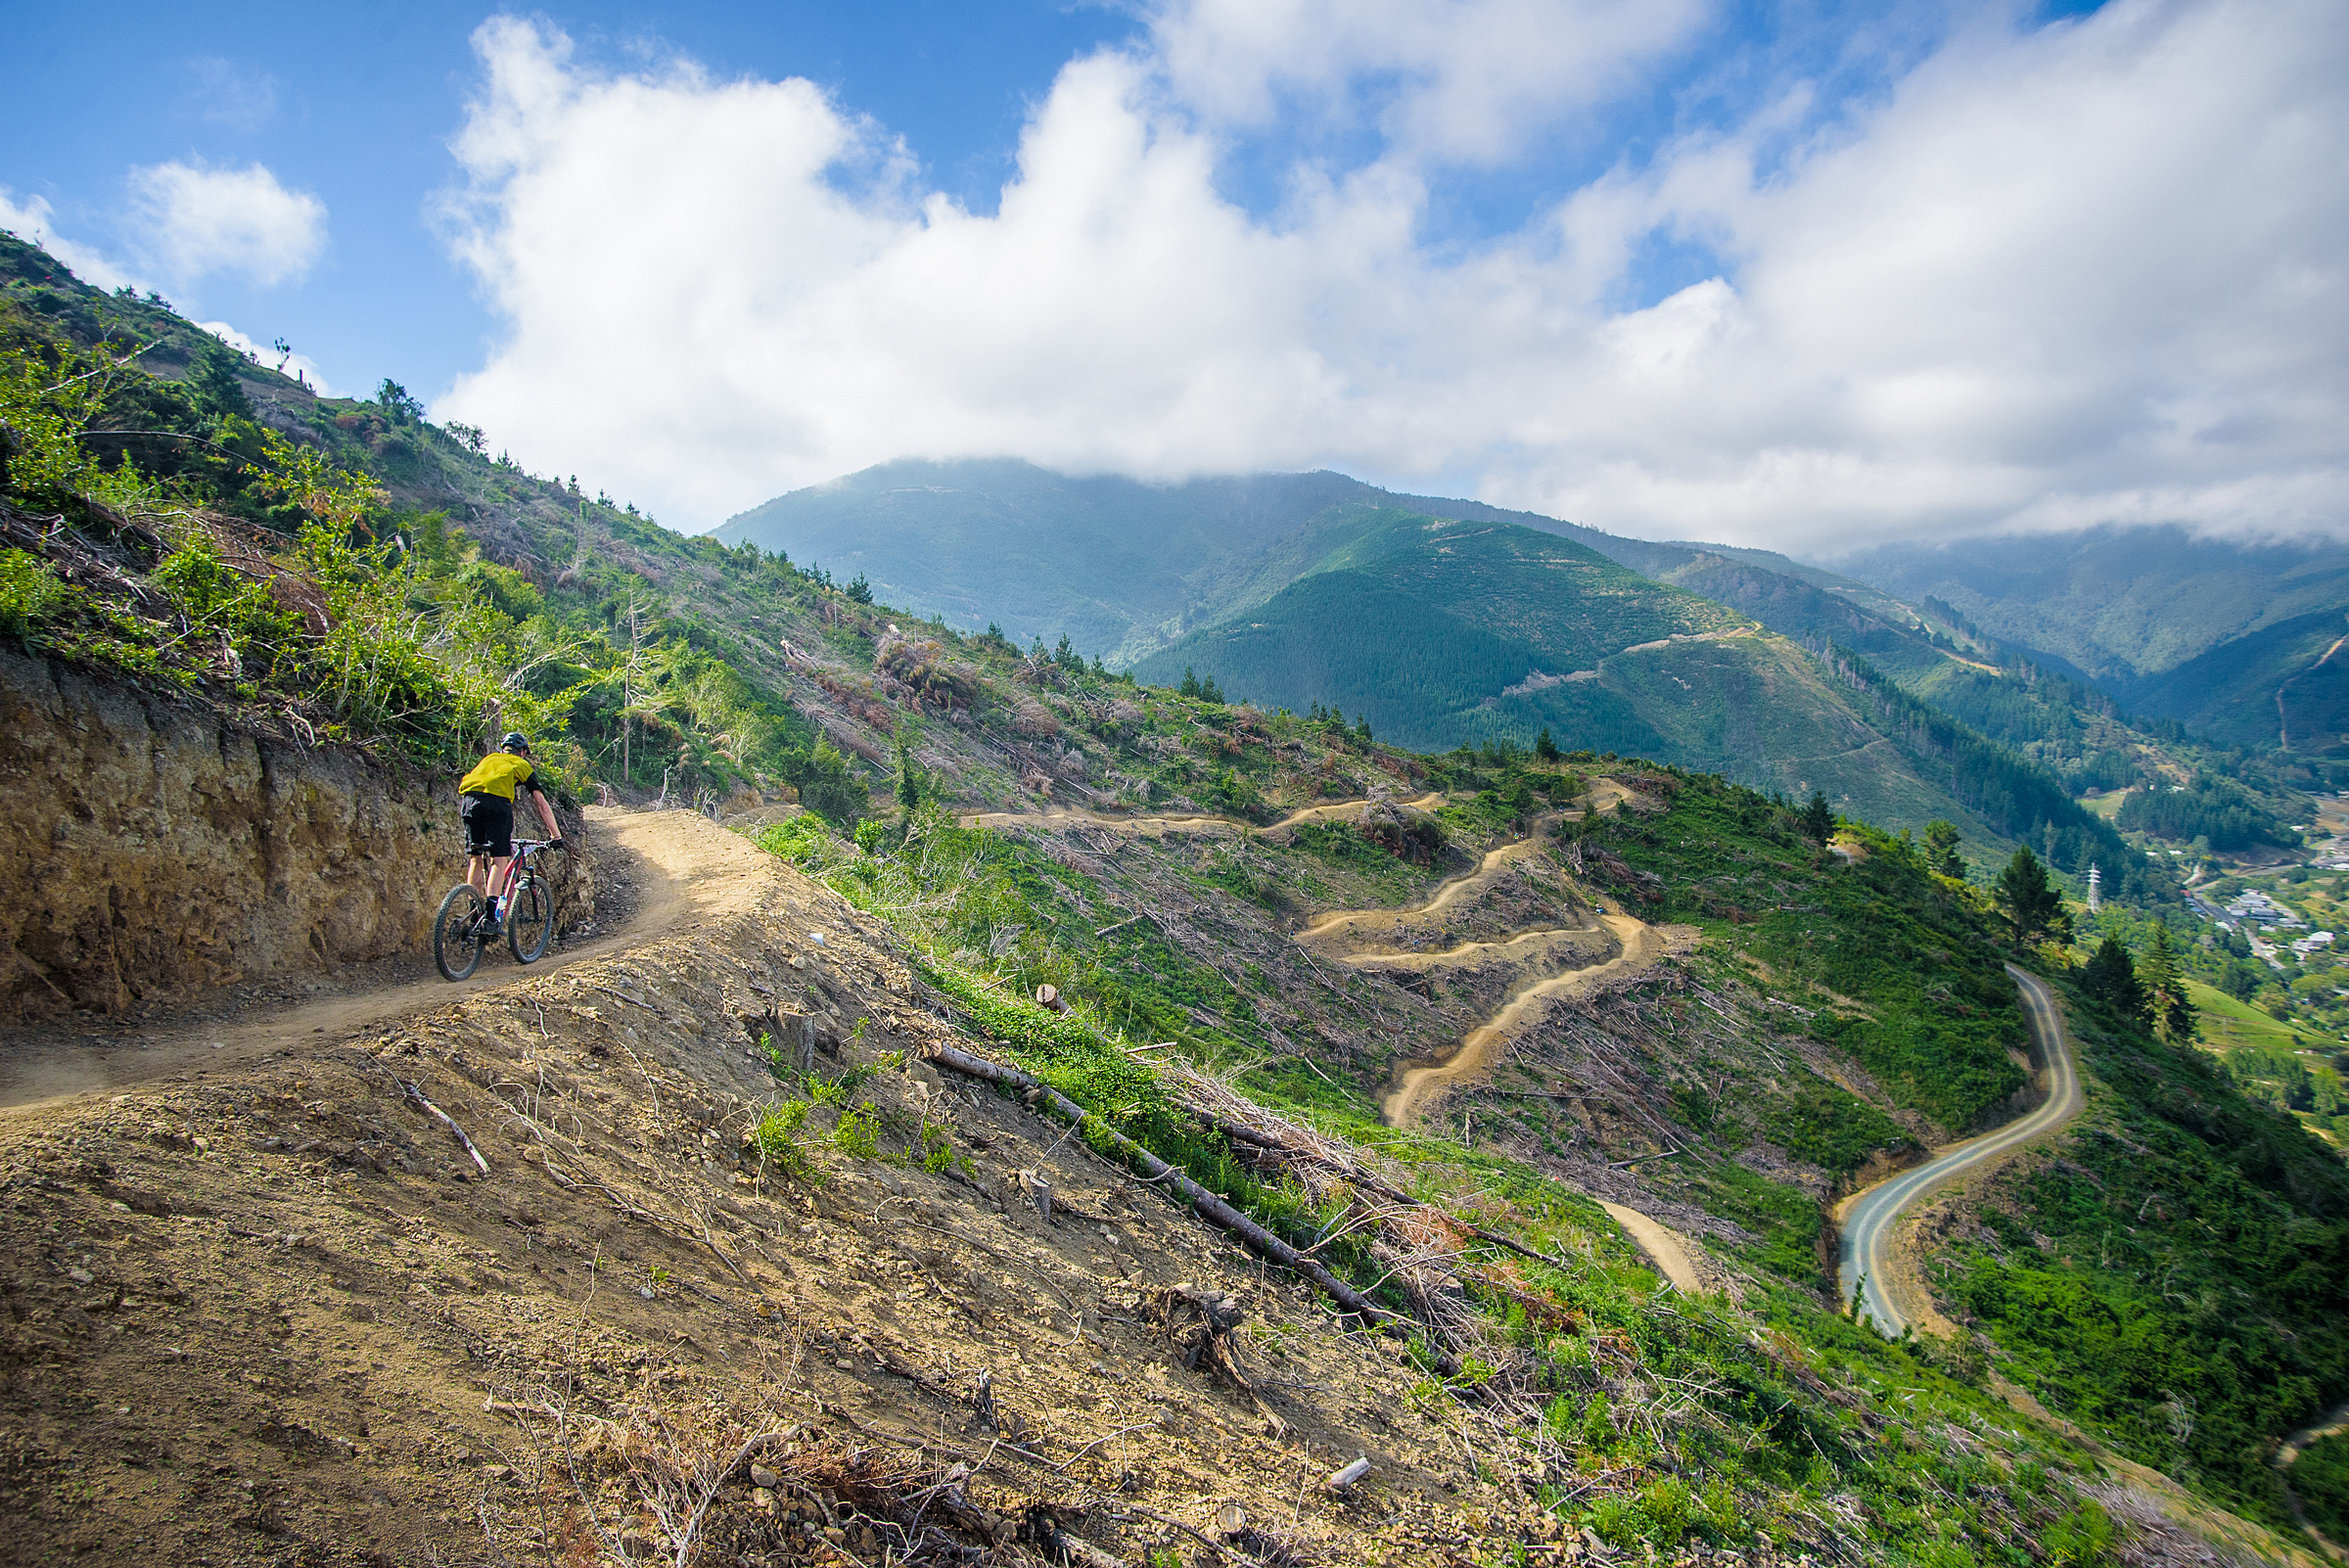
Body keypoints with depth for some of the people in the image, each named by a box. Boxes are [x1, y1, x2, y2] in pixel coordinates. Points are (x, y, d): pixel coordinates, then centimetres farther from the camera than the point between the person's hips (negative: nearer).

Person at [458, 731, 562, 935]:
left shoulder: (489, 759, 36)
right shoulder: (522, 766, 24)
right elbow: (542, 805, 20)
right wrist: (555, 835, 24)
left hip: (469, 801, 4)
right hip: (497, 803, -4)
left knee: (475, 860, 12)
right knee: (499, 860, -3)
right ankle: (491, 919, -15)